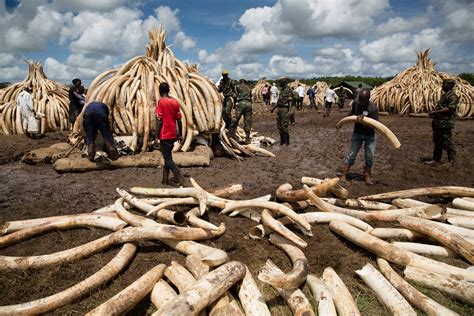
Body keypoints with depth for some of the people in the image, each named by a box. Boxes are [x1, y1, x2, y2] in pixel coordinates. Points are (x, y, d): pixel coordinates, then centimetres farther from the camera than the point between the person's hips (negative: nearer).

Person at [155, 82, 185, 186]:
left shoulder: (161, 102, -12)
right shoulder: (175, 102, 6)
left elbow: (159, 121, -15)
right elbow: (179, 120, 7)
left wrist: (157, 135, -9)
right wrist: (180, 134, 15)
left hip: (165, 135, -6)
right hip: (173, 134, 7)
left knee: (168, 158, -3)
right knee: (167, 156, 18)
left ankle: (180, 178, -16)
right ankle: (165, 179, 25)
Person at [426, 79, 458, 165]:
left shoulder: (452, 96, -12)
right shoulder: (444, 95, 18)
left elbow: (450, 109, -22)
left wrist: (436, 112, -22)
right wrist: (433, 113, 8)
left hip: (445, 123, -10)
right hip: (438, 122, 10)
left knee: (446, 142, -3)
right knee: (437, 142, 13)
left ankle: (451, 160, 7)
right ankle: (436, 159, 21)